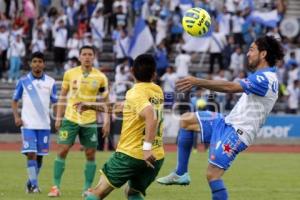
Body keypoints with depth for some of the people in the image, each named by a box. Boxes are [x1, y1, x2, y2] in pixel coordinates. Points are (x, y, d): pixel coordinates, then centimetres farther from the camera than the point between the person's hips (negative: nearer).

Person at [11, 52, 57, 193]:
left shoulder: (50, 82, 4)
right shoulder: (23, 81, 1)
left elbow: (55, 102, 10)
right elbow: (15, 100, 8)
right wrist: (16, 117, -7)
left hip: (44, 124, 2)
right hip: (28, 124, -2)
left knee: (40, 156, 7)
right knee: (31, 154, -12)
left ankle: (31, 183, 23)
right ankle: (34, 185, -10)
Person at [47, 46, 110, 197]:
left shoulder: (100, 77, -2)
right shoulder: (70, 74, -1)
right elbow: (62, 96, 7)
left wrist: (107, 122, -1)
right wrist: (58, 117, 2)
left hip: (89, 121, 0)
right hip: (70, 118, 0)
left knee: (90, 154, 1)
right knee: (62, 150, -5)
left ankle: (87, 188, 11)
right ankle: (56, 186, 1)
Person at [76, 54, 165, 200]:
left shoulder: (135, 93, -14)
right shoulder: (158, 91, 10)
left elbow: (151, 116, -32)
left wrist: (147, 147, -36)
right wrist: (92, 106, 23)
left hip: (130, 154, -7)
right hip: (156, 157, 7)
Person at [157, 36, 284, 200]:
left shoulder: (265, 79, -19)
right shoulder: (263, 76, 14)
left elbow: (231, 87, -30)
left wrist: (198, 82, -33)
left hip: (236, 132, -10)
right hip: (227, 124, 10)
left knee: (213, 175, -15)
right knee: (186, 120, 12)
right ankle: (180, 174, 10)